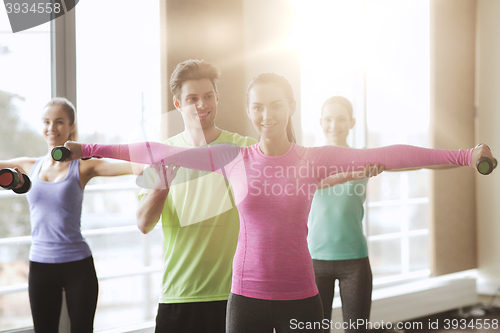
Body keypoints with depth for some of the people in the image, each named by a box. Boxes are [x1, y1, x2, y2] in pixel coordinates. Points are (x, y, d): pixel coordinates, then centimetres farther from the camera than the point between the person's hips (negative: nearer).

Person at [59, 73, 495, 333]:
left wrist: (463, 156, -13)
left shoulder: (315, 159, -2)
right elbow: (162, 152, 2)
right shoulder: (233, 159, 0)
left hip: (300, 295, 0)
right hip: (246, 295, 1)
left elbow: (390, 155, -9)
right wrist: (92, 150, 4)